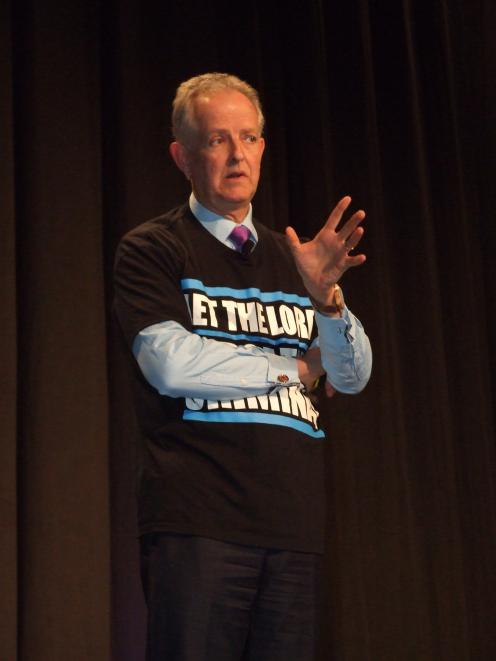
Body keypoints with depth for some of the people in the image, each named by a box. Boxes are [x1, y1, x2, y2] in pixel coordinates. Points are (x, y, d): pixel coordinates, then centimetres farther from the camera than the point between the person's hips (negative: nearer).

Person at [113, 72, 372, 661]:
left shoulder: (290, 258, 19)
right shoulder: (151, 250, 3)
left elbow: (353, 378, 10)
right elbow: (171, 364, -13)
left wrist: (326, 298, -11)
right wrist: (293, 369, 0)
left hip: (293, 525, 5)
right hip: (199, 522, -4)